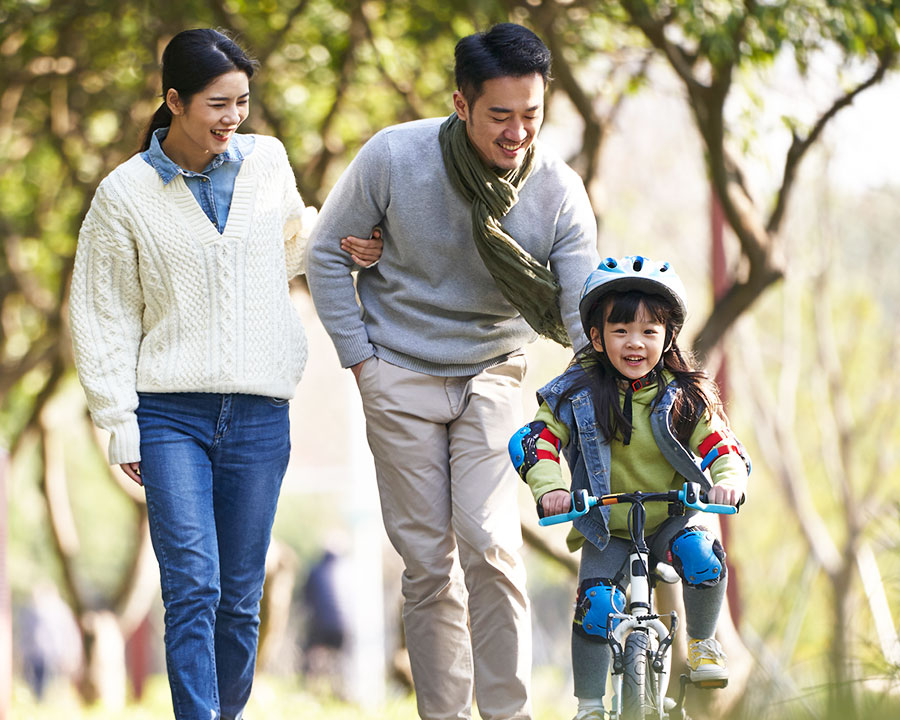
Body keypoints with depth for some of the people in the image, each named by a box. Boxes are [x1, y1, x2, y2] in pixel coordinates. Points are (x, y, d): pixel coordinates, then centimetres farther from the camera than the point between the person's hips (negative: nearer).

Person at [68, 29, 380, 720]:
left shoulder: (267, 160, 7)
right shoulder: (125, 192, -1)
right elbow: (104, 315, 4)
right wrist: (119, 421, -1)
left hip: (260, 414, 3)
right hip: (170, 413, -3)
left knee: (241, 595, 6)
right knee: (192, 586, -14)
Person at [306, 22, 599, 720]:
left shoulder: (559, 191, -14)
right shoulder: (394, 157, -16)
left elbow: (585, 314, -11)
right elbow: (328, 253, -1)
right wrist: (358, 356, -4)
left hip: (491, 375, 1)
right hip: (400, 377, 0)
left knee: (491, 546, -13)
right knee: (427, 560, 2)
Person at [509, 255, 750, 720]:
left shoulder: (684, 397, -5)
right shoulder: (578, 394, -7)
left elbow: (723, 449, -8)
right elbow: (536, 440, -10)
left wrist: (728, 482, -31)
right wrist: (548, 486, -29)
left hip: (669, 519, 0)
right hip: (605, 529, 0)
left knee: (701, 556, -29)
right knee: (596, 603, -19)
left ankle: (702, 643, -2)